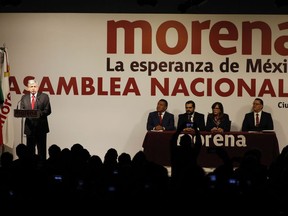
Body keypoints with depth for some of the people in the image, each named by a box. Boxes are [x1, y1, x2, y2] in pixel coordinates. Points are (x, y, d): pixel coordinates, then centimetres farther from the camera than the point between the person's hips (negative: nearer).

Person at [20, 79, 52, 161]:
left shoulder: (44, 97, 2)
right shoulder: (24, 98, 11)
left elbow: (48, 111, -5)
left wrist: (40, 114, -23)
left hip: (41, 126, -2)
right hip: (29, 126, 3)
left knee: (41, 148, 0)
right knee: (30, 148, 5)